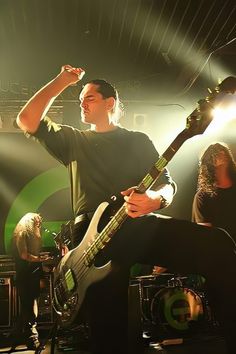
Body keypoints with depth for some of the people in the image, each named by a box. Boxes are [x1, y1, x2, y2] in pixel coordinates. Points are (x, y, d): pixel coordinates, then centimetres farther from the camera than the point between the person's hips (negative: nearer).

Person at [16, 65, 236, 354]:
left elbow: (166, 182, 11)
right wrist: (63, 81, 18)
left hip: (142, 225, 1)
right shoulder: (74, 142, 23)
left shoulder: (138, 141, 21)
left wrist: (156, 198, -15)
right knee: (108, 331, -24)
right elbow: (26, 120, 13)